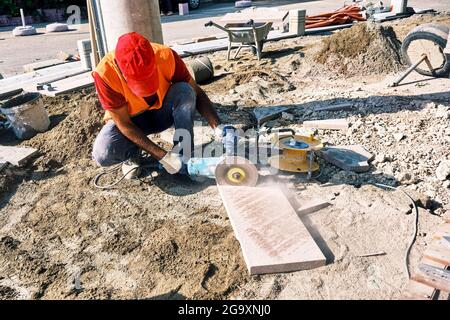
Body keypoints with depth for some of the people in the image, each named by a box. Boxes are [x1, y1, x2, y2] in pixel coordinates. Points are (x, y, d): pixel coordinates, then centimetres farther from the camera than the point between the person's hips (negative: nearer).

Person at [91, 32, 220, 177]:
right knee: (103, 154, -32)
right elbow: (124, 124, -26)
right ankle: (132, 154, 3)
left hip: (162, 113, 2)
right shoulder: (104, 74, -31)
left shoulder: (166, 56, -27)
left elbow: (197, 93, -18)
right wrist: (163, 156, -31)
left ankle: (185, 156, -18)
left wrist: (218, 127, -32)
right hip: (130, 120, -1)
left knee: (184, 91, -31)